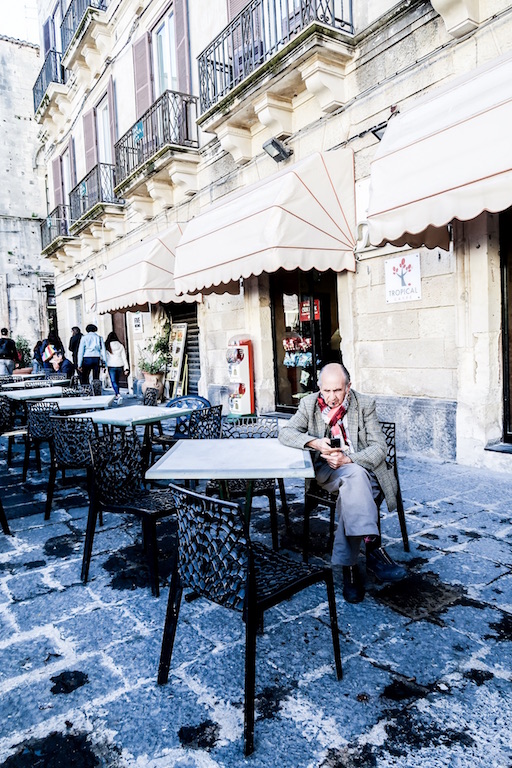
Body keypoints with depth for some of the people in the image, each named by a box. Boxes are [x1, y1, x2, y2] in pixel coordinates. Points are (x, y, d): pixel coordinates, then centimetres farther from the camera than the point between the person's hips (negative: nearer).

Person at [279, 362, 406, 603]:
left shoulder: (365, 404, 1)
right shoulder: (309, 404, 6)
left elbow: (379, 447, -4)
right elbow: (285, 433, 1)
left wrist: (348, 459, -22)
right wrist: (314, 442, -18)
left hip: (362, 468, 0)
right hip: (327, 470, 0)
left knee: (350, 491, -37)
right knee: (355, 476, -36)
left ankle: (346, 565, -33)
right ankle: (373, 549, -44)